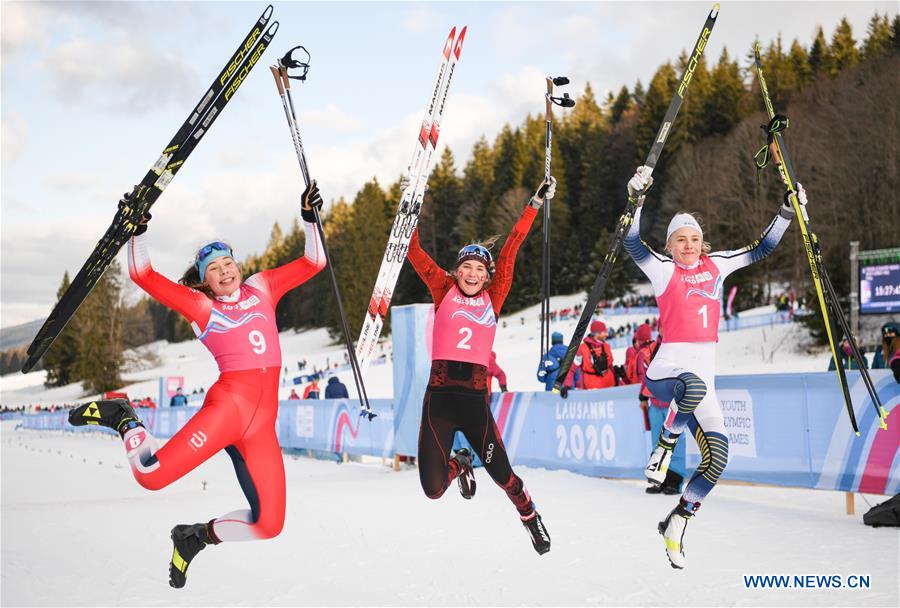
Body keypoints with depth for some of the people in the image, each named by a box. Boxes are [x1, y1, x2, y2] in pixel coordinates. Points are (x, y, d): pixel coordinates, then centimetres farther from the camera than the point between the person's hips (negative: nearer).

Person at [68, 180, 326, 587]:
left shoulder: (261, 288, 19)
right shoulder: (201, 306, 9)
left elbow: (313, 262, 22)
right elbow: (143, 275, 1)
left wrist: (310, 218, 12)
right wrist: (138, 232, -9)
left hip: (263, 421, 4)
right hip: (228, 402, -3)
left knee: (269, 524, -3)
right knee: (152, 476, -19)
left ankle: (198, 536, 24)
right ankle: (124, 421, 14)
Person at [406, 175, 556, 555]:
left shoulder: (493, 297, 11)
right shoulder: (444, 290, 9)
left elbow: (510, 249, 11)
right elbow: (414, 252, 7)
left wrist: (536, 204, 13)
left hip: (475, 398, 0)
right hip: (439, 397, 0)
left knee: (500, 472, -3)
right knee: (433, 489, -3)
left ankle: (529, 515, 31)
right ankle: (459, 465, 35)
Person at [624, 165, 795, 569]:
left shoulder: (716, 265, 15)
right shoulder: (663, 270, 2)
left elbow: (761, 249, 23)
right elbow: (633, 245, -14)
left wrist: (788, 212, 19)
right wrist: (637, 201, -24)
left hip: (704, 375, 5)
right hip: (667, 369, -5)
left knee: (717, 456, -6)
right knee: (695, 386, -42)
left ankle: (677, 522, 12)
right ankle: (663, 450, -17)